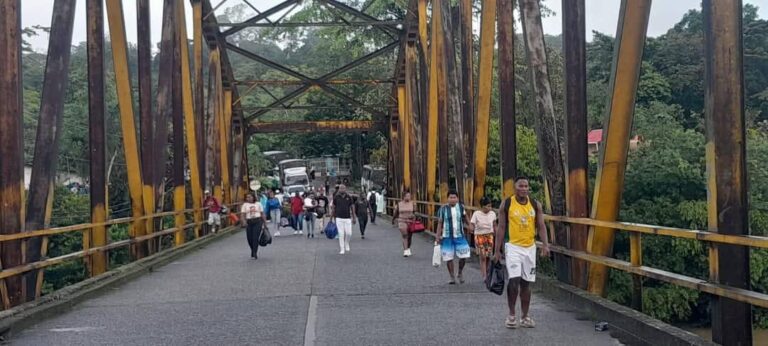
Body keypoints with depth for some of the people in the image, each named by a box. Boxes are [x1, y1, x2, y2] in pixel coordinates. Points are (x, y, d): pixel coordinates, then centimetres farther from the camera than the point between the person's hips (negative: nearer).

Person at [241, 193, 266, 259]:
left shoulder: (258, 204, 10)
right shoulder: (245, 205, 7)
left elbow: (262, 214, 13)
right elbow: (243, 215, -3)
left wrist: (265, 223, 9)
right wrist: (244, 221, -21)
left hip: (257, 222, -1)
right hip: (249, 222, 1)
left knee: (255, 238, -12)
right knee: (249, 238, 3)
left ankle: (254, 253, -11)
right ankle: (253, 251, 29)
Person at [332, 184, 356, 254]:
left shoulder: (349, 197, 3)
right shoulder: (336, 197, 1)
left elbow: (352, 208, 9)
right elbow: (333, 208, 8)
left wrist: (354, 218, 7)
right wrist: (332, 218, 8)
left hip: (348, 218, 1)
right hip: (339, 218, -1)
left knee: (349, 233, -4)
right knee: (341, 234, -3)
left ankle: (346, 245, 24)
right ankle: (342, 249, 6)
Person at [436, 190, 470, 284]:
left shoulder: (461, 207, 3)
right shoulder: (443, 209, -4)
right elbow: (440, 223, -1)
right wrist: (438, 236, -4)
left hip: (459, 236, 2)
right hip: (447, 237, -2)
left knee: (463, 256, -3)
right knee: (449, 258, 1)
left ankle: (460, 273, 22)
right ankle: (452, 277, 14)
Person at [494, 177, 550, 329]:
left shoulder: (535, 205, 3)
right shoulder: (506, 204, -5)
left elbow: (541, 226, 5)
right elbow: (501, 228, -2)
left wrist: (545, 245, -9)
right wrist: (497, 250, -4)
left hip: (529, 247, 4)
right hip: (513, 246, -3)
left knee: (526, 283, 8)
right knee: (514, 280, -17)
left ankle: (525, 317, 18)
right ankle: (511, 315, 0)